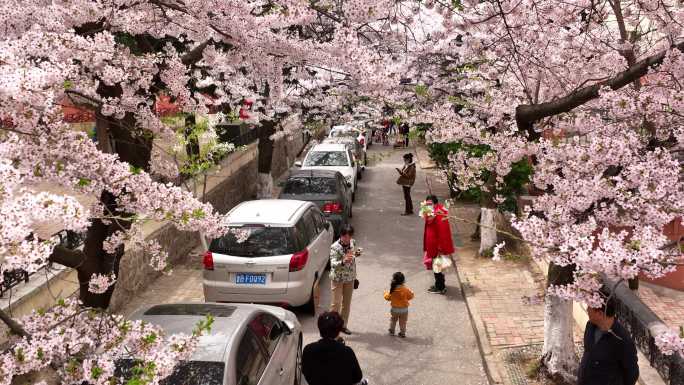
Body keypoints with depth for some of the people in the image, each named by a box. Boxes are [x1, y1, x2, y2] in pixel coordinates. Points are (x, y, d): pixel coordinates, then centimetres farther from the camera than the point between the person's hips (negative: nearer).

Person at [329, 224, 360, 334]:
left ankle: (343, 325, 29)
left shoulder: (352, 243, -4)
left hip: (350, 278, 6)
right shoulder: (335, 247, -23)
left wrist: (356, 253, -4)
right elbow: (333, 264, -34)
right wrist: (343, 262, -51)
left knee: (347, 303, 14)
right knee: (336, 303, -4)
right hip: (337, 279, -6)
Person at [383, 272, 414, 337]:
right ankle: (402, 333, 18)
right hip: (404, 309, -1)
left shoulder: (392, 290, -16)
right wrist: (411, 292, 16)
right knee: (403, 322, 12)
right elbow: (410, 296, -4)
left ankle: (391, 331, 30)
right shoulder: (406, 289, -18)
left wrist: (386, 293, 17)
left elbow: (388, 297, -3)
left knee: (393, 320, 21)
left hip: (394, 309, 1)